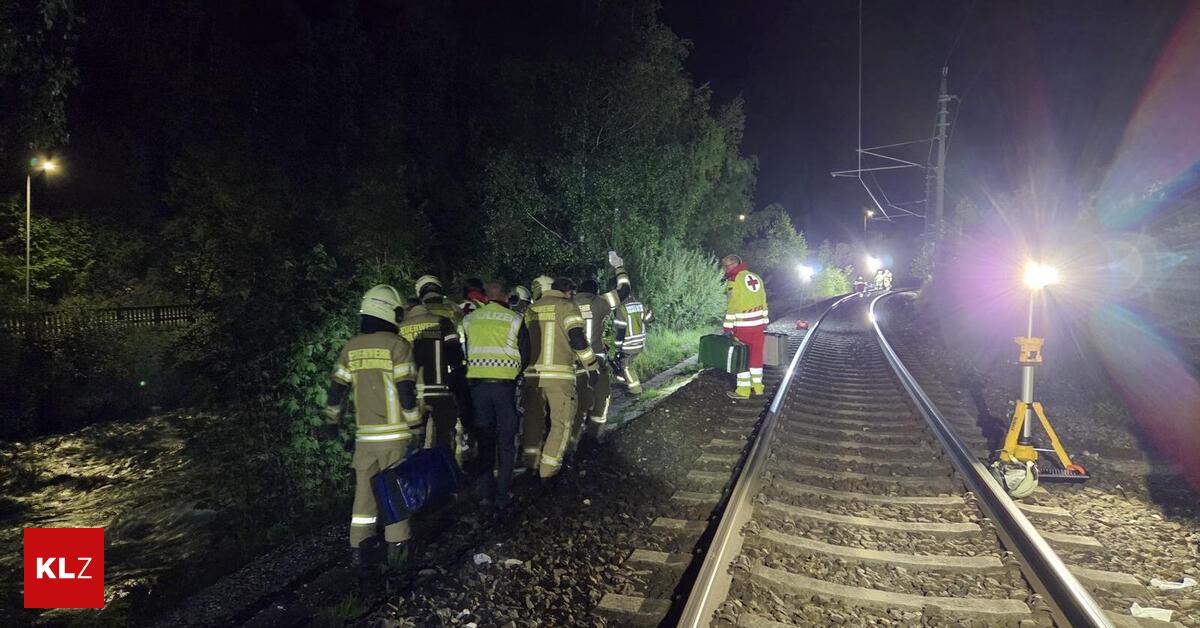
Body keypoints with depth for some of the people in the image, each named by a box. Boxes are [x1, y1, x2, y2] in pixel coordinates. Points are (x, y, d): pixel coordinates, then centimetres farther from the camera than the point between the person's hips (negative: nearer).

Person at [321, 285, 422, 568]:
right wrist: (415, 428, -6)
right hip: (394, 435, -4)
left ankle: (358, 548, 17)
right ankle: (396, 548, 10)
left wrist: (332, 420, 24)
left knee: (364, 490, 12)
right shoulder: (397, 345, -9)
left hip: (364, 436, 4)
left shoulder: (351, 348, 6)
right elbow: (407, 391, -12)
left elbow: (337, 389, 11)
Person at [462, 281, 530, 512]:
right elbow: (525, 356, 1)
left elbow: (463, 353, 10)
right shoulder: (514, 319, -3)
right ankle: (503, 496, 8)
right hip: (505, 385, -2)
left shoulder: (469, 320, 4)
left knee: (485, 439, 14)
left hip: (477, 384, 3)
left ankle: (487, 493, 17)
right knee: (506, 441, 7)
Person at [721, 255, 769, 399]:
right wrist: (764, 322, 19)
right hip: (759, 324, 7)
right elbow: (763, 303, 14)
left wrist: (728, 328, -11)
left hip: (743, 326, -7)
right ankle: (757, 386, 23)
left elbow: (731, 307, -14)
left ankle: (743, 390, 5)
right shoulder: (756, 277, 11)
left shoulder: (734, 281, -11)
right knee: (756, 354, 15)